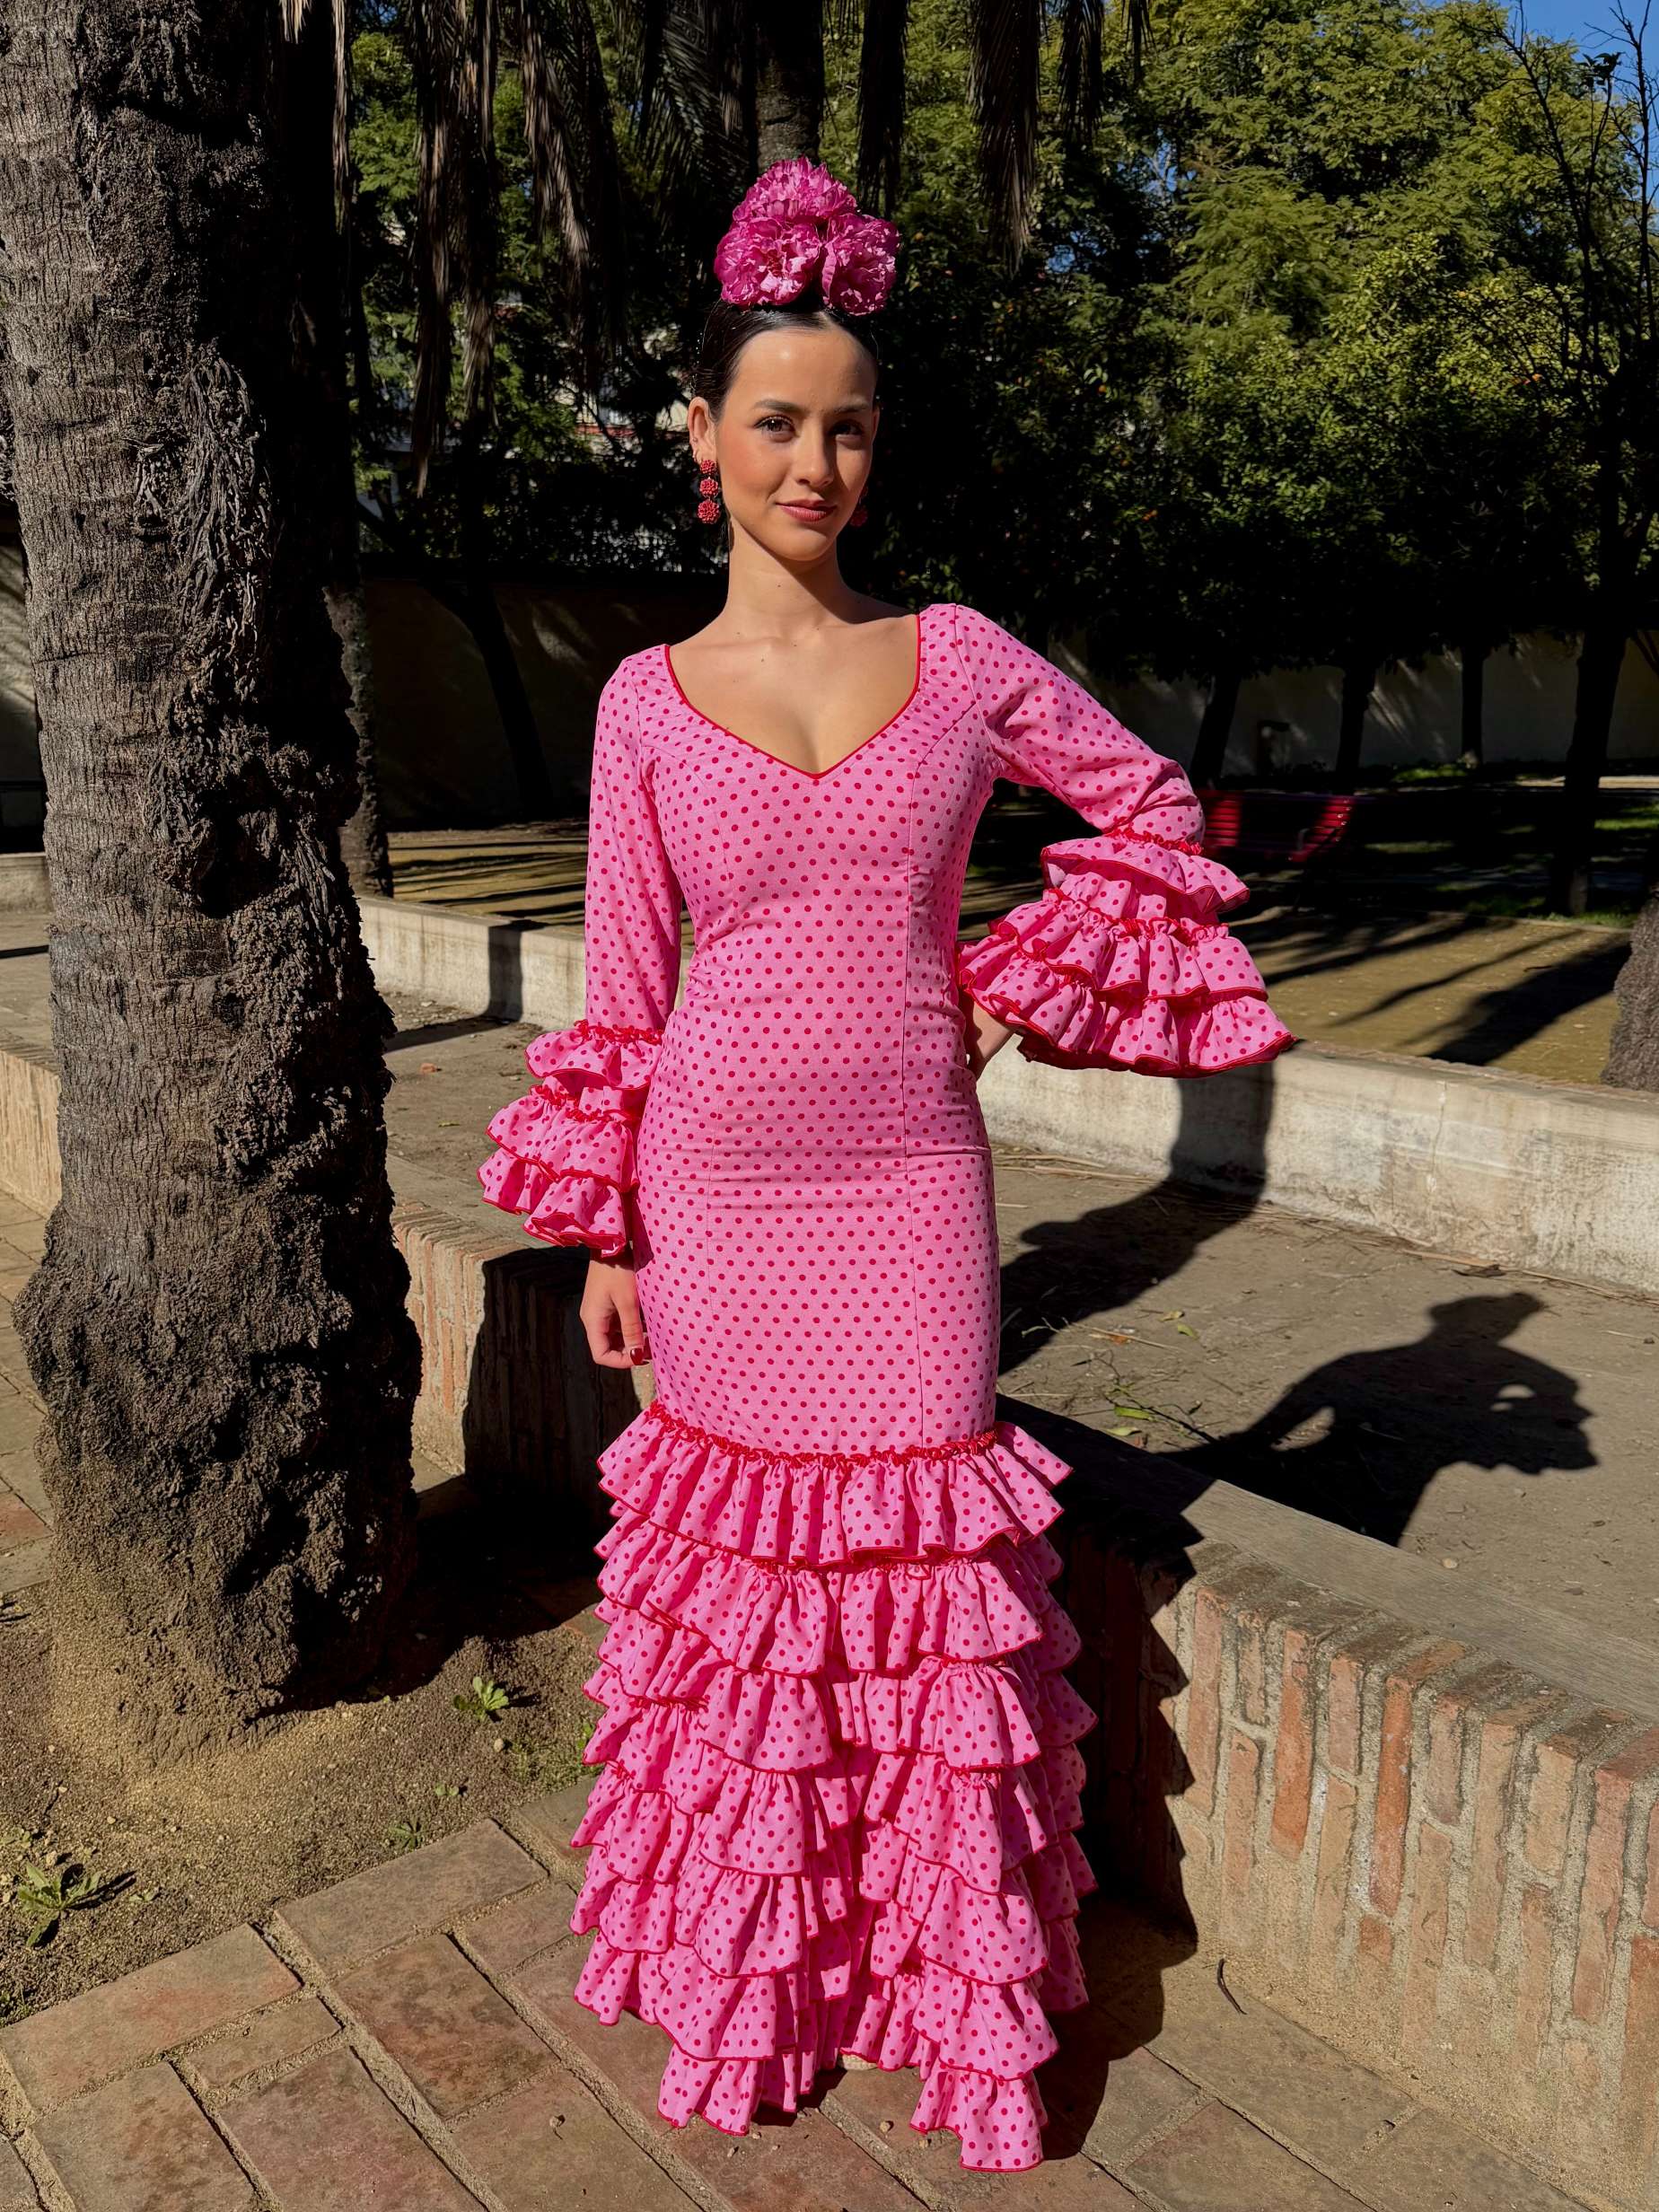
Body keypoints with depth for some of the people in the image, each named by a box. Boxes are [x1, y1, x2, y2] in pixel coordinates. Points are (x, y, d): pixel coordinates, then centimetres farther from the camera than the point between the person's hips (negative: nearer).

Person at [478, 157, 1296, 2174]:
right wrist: (605, 1238, 3)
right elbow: (623, 988, 4)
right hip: (719, 1190, 1)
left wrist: (1036, 983, 3)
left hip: (910, 1180, 0)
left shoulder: (963, 660, 1)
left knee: (929, 1562, 7)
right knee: (737, 1551, 11)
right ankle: (745, 1982, 35)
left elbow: (1147, 800, 14)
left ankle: (970, 2001, 29)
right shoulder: (649, 699, 1)